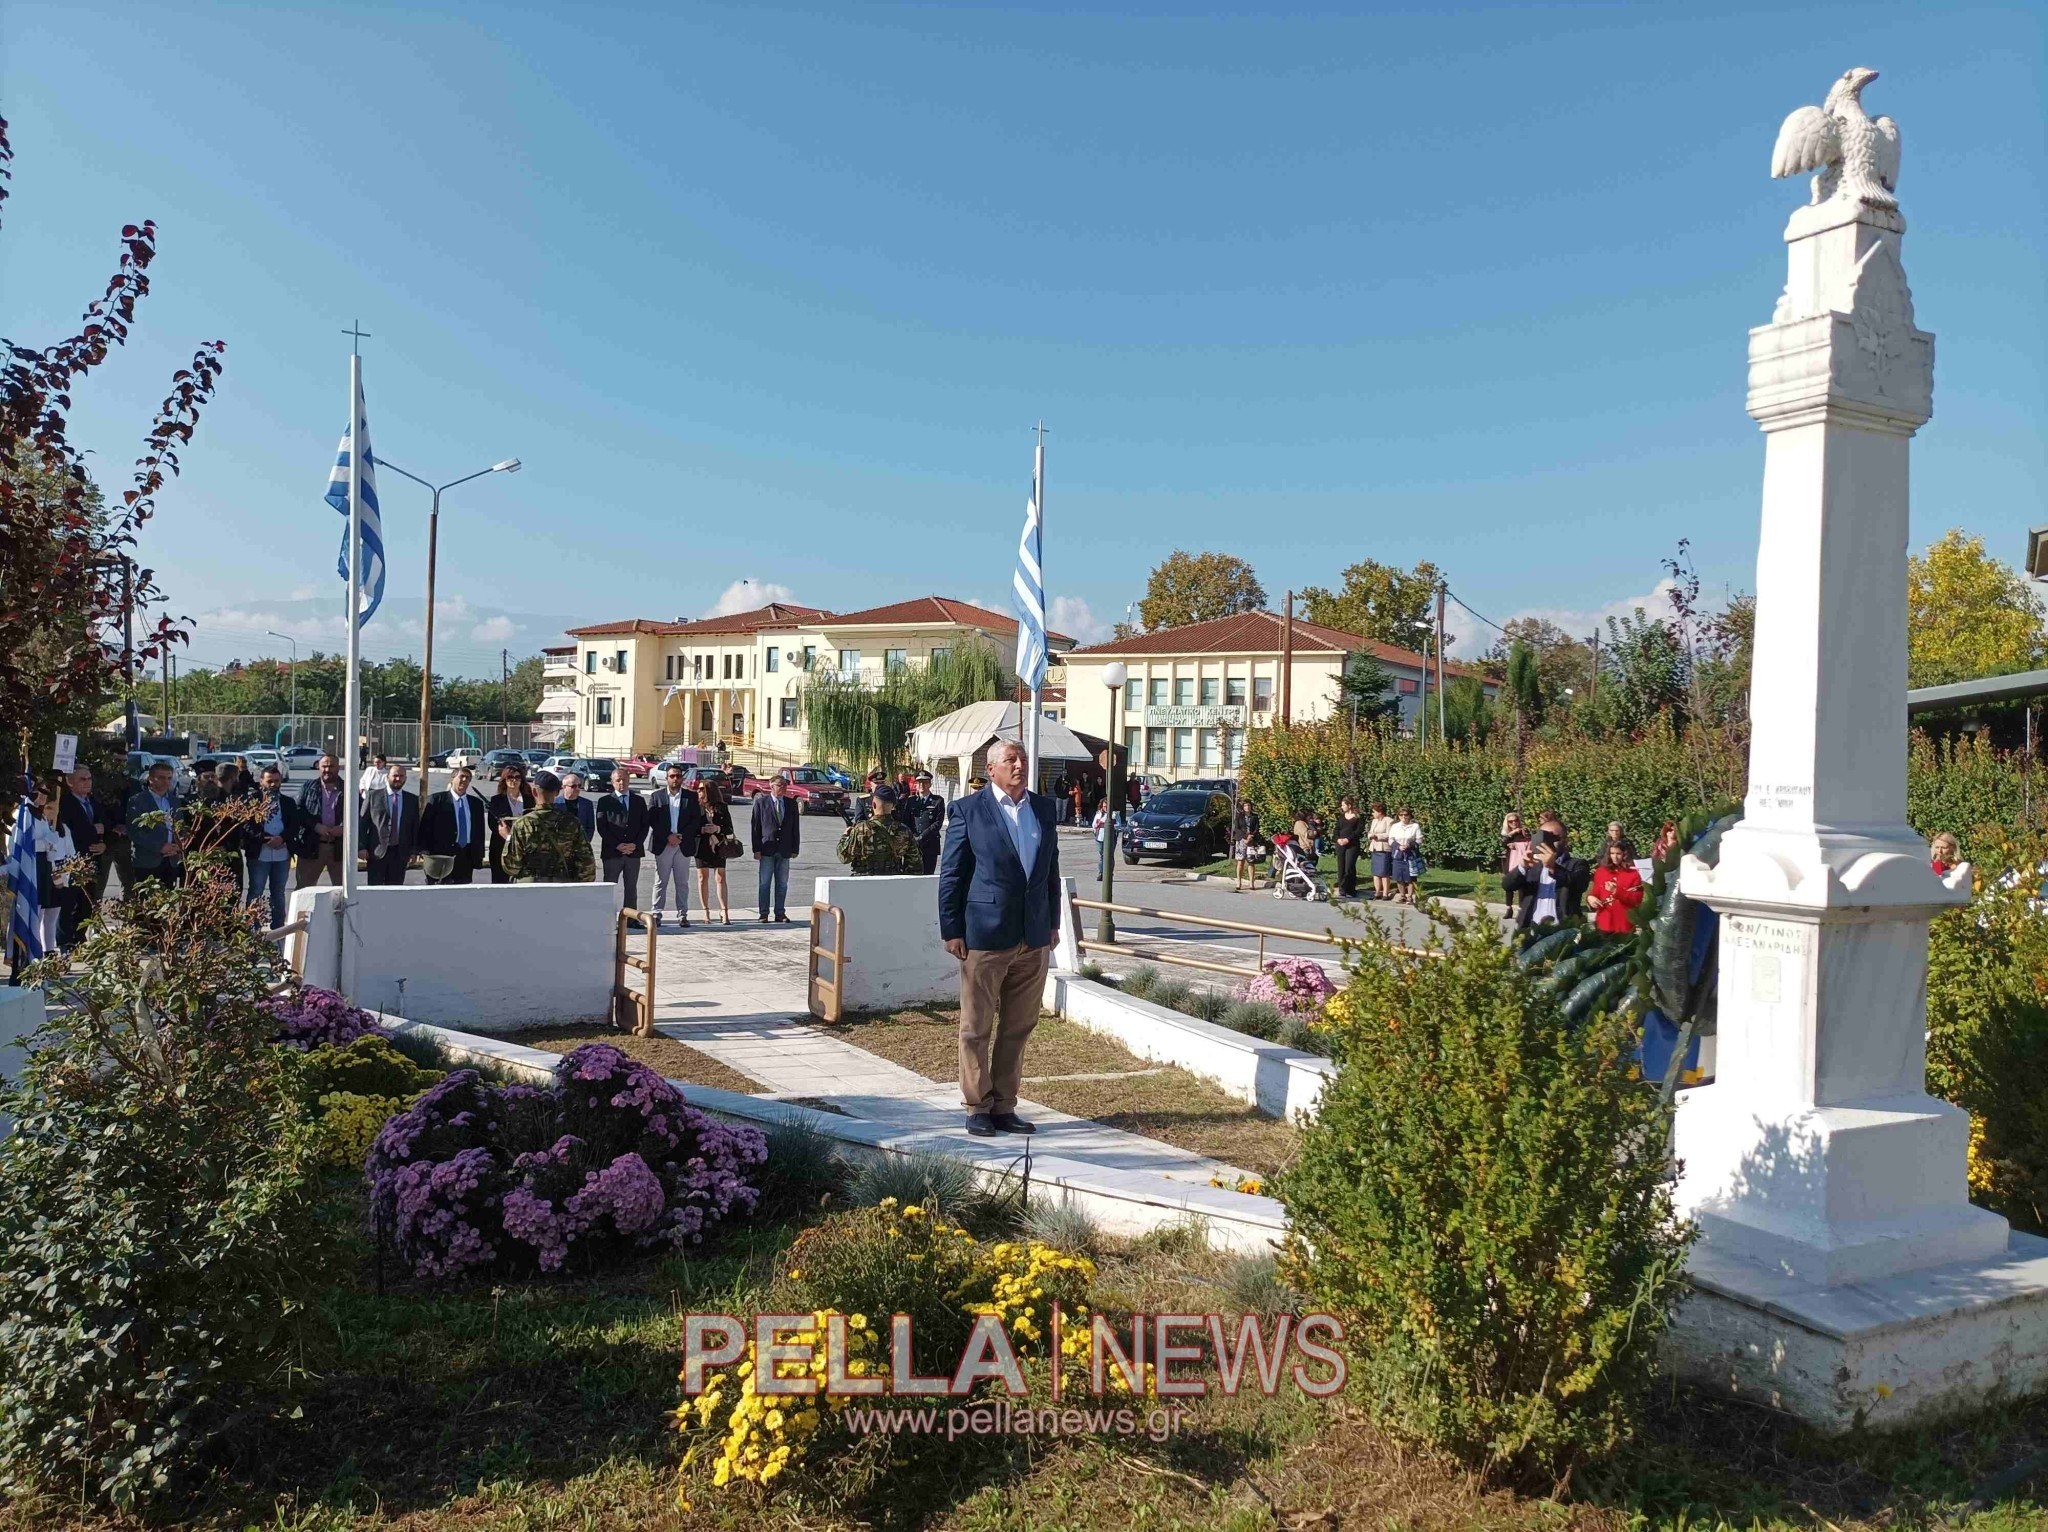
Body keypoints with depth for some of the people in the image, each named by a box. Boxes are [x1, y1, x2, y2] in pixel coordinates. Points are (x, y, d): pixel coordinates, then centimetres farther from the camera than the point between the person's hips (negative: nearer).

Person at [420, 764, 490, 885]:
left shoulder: (477, 803, 14)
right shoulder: (437, 799, 1)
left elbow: (480, 831, 15)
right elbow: (425, 827, -3)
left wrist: (479, 856, 10)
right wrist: (425, 852, -11)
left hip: (467, 857, 4)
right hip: (442, 857, -4)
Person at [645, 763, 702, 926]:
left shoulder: (691, 796, 7)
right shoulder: (657, 795, 5)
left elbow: (696, 820, 2)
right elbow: (651, 820, -2)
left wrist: (681, 836, -10)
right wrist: (668, 836, -11)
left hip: (684, 844, 1)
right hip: (662, 845, -1)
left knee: (682, 882, 4)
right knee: (661, 882, 1)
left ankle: (682, 915, 8)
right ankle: (657, 914, 5)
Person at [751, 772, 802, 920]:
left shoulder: (791, 803, 8)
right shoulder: (761, 802, -1)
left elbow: (795, 828, 10)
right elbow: (756, 826, -2)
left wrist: (795, 848, 3)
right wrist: (756, 848, -8)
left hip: (784, 851, 3)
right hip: (767, 849, -3)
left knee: (782, 883, 7)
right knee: (764, 883, 1)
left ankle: (780, 913, 14)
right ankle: (764, 913, 8)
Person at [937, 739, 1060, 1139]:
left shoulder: (1043, 809, 10)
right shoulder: (969, 810, -4)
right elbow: (951, 874, -3)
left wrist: (1053, 922, 14)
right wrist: (951, 930, -6)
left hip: (1034, 938, 5)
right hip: (985, 936, -5)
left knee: (1018, 1028, 11)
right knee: (977, 1027, 4)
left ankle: (1004, 1106, 21)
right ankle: (978, 1107, 16)